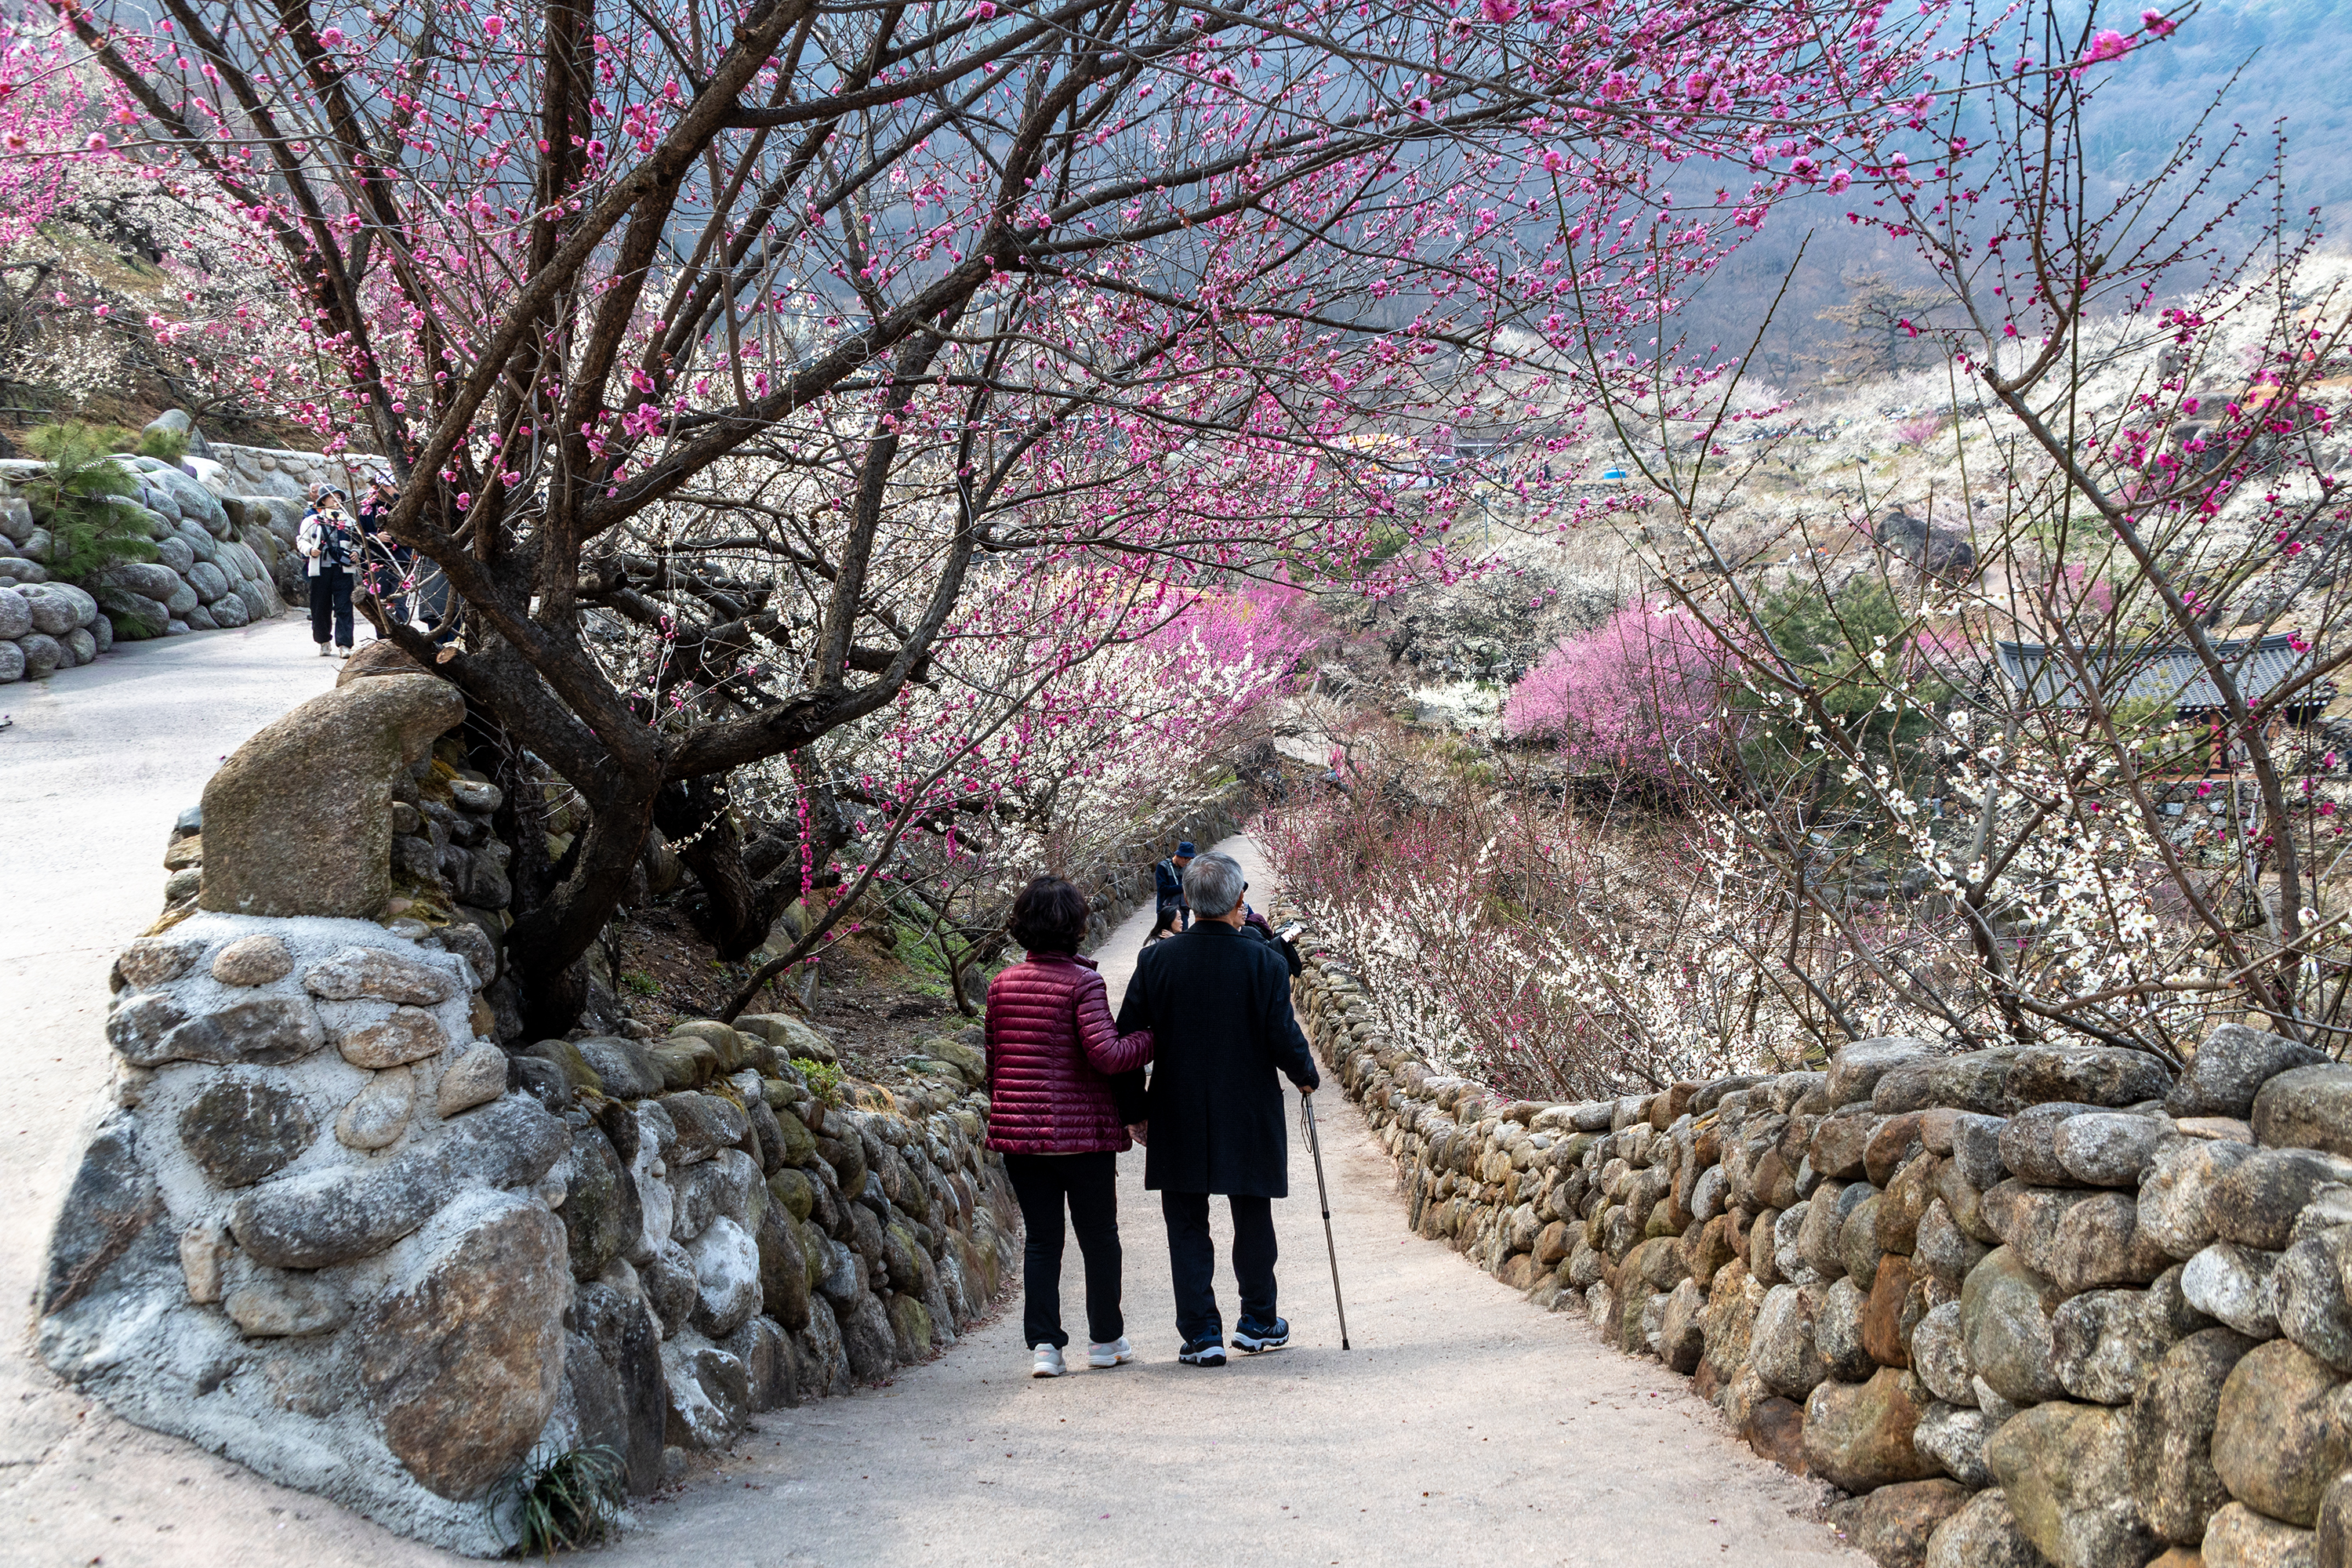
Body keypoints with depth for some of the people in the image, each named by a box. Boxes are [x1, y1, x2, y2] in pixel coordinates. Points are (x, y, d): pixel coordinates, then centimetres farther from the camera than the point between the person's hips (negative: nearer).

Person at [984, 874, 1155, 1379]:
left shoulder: (1001, 984, 5)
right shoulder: (1081, 982, -12)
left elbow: (993, 1059, 12)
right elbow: (1107, 1054, -21)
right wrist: (1152, 1038, -7)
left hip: (1018, 1131, 4)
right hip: (1081, 1130, -4)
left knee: (1040, 1238, 10)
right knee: (1099, 1236, 12)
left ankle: (1044, 1344, 4)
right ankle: (1105, 1338, 22)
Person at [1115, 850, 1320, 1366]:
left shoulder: (1156, 960, -5)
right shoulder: (1264, 961, -9)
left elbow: (1128, 1037, -2)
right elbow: (1283, 1037, -10)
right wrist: (1307, 1076, 11)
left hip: (1178, 1118, 0)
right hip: (1249, 1119, 0)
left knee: (1187, 1227, 7)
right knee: (1253, 1221, 16)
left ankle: (1201, 1333, 4)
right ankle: (1258, 1322, 27)